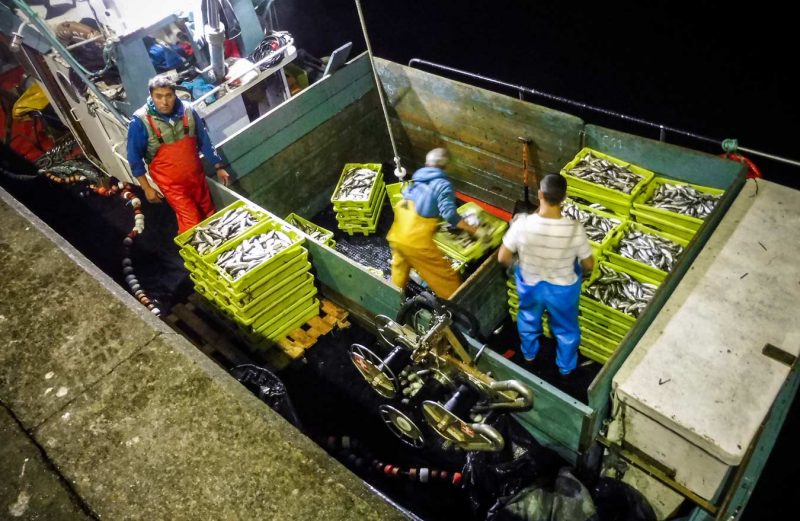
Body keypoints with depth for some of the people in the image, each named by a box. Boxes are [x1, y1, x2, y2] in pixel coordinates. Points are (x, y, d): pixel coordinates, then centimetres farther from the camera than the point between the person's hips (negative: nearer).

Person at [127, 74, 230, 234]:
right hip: (171, 182, -4)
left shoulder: (188, 111, -8)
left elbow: (203, 141, 6)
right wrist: (147, 188, -7)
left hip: (196, 175, 4)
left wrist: (218, 167, 9)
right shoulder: (140, 122, -17)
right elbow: (134, 157, -8)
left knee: (210, 216, 16)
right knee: (191, 224, -7)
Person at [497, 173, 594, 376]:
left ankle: (529, 353, 60)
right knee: (566, 328, 29)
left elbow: (503, 258, -17)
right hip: (562, 289, -1)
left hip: (529, 284, 1)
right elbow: (589, 265, -16)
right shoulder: (575, 229, -31)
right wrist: (578, 270, 8)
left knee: (528, 319, 34)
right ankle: (566, 366, 54)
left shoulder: (522, 223, -31)